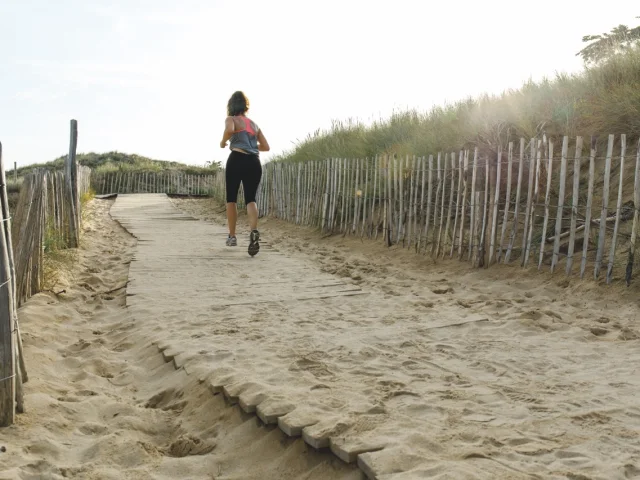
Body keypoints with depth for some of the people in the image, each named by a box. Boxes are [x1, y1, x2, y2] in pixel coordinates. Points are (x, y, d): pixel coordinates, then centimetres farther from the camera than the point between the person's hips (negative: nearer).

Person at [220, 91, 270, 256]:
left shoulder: (231, 119, 7)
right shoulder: (254, 124, 23)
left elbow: (229, 129, -18)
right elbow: (266, 147, 20)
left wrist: (223, 142, -1)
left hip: (237, 159, -3)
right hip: (254, 162, 3)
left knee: (231, 198, 13)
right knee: (250, 199, -1)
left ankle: (232, 236, 18)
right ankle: (254, 231, -29)